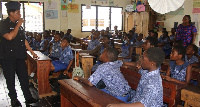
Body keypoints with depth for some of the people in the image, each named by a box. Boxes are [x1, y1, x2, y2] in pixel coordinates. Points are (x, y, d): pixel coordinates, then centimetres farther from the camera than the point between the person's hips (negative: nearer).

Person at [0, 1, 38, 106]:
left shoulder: (18, 24, 14)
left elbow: (24, 40, 18)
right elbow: (9, 37, -23)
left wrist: (32, 52, 17)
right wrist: (18, 25, -15)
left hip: (20, 56, 6)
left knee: (24, 78, 8)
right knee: (10, 80, 5)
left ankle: (28, 98, 18)